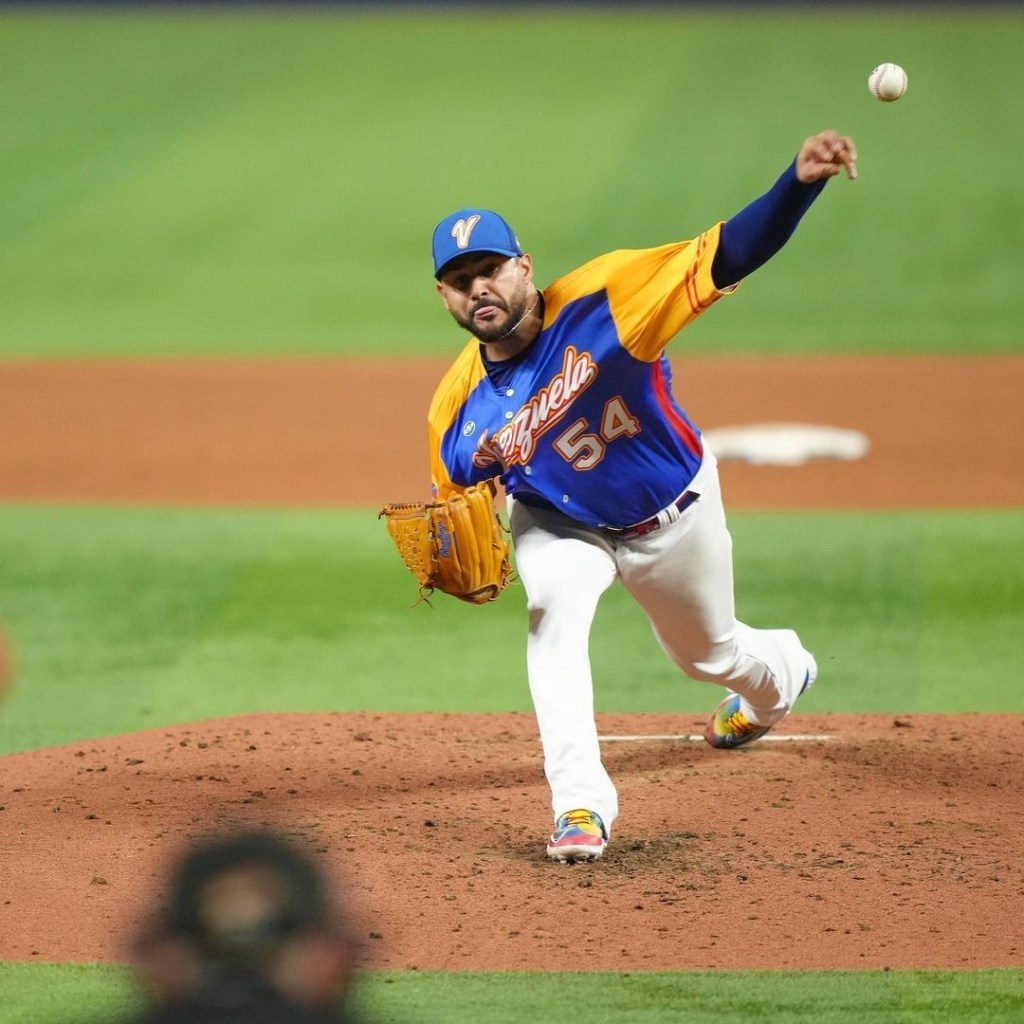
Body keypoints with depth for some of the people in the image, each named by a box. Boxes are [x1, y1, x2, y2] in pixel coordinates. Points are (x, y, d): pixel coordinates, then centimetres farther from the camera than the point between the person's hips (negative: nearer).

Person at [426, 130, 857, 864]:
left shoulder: (599, 300, -34)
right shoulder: (459, 405, -23)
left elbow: (729, 256, -40)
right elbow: (453, 489, -7)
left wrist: (801, 182, -55)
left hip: (673, 514, -1)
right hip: (561, 524, 1)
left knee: (708, 650, 22)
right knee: (554, 610, -32)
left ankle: (784, 673, 62)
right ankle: (581, 804, -28)